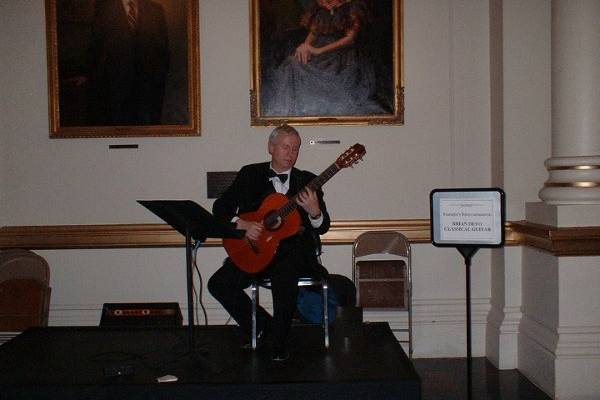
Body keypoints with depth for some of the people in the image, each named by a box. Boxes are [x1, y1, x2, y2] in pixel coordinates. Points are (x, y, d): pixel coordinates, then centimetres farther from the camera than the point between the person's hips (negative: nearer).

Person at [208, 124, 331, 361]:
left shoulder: (307, 181, 8)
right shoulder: (250, 174, 9)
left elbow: (323, 227, 3)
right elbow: (220, 208, 6)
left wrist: (314, 212, -20)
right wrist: (242, 224, -13)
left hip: (293, 250, -2)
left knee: (284, 278, -34)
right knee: (219, 283, -17)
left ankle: (279, 344, -11)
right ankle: (262, 325, 5)